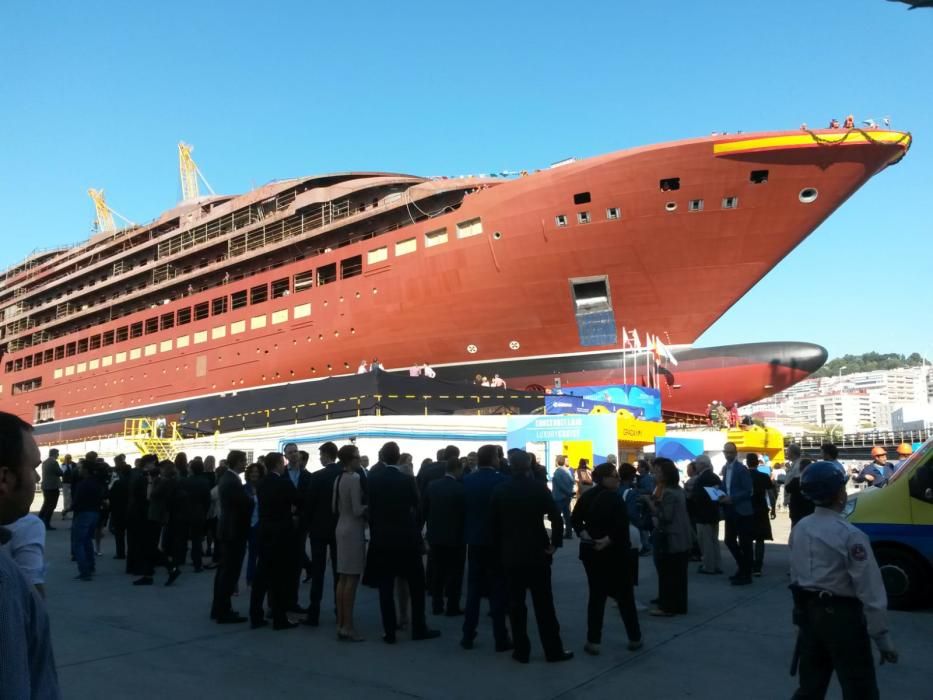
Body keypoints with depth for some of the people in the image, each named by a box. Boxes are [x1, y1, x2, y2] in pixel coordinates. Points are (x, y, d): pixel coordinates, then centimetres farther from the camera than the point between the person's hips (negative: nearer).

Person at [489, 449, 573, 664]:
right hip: (537, 554, -1)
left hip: (511, 555, 1)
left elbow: (493, 523, 0)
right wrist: (555, 543, -4)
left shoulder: (500, 490, -2)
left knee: (516, 604, 8)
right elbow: (556, 518, -13)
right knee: (544, 604, 6)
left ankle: (521, 651, 12)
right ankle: (553, 650, 12)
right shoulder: (538, 488, -7)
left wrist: (501, 547, 10)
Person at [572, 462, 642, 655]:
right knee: (625, 595, 9)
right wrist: (607, 540, -19)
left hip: (591, 552, 5)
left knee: (596, 595, 10)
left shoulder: (586, 496, 5)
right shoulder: (614, 499, -14)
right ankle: (635, 638, 19)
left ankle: (593, 641, 7)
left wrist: (584, 534, -7)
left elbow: (575, 519, 4)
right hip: (615, 553, -5)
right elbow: (622, 526, -25)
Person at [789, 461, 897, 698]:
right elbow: (870, 590, -18)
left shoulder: (799, 528, 2)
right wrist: (882, 637, -11)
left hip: (807, 612, 7)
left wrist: (803, 612, 19)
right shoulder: (850, 535, -20)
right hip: (841, 615, -7)